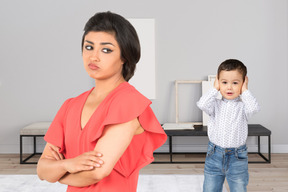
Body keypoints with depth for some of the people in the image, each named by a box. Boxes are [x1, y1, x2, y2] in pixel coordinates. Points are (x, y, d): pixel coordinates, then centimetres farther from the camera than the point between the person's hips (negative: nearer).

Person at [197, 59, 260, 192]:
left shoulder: (242, 106, -3)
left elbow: (254, 108, -24)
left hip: (237, 157, -1)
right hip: (214, 155, 1)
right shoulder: (216, 104, 0)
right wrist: (214, 89, -10)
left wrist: (245, 91, -12)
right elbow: (202, 104, -20)